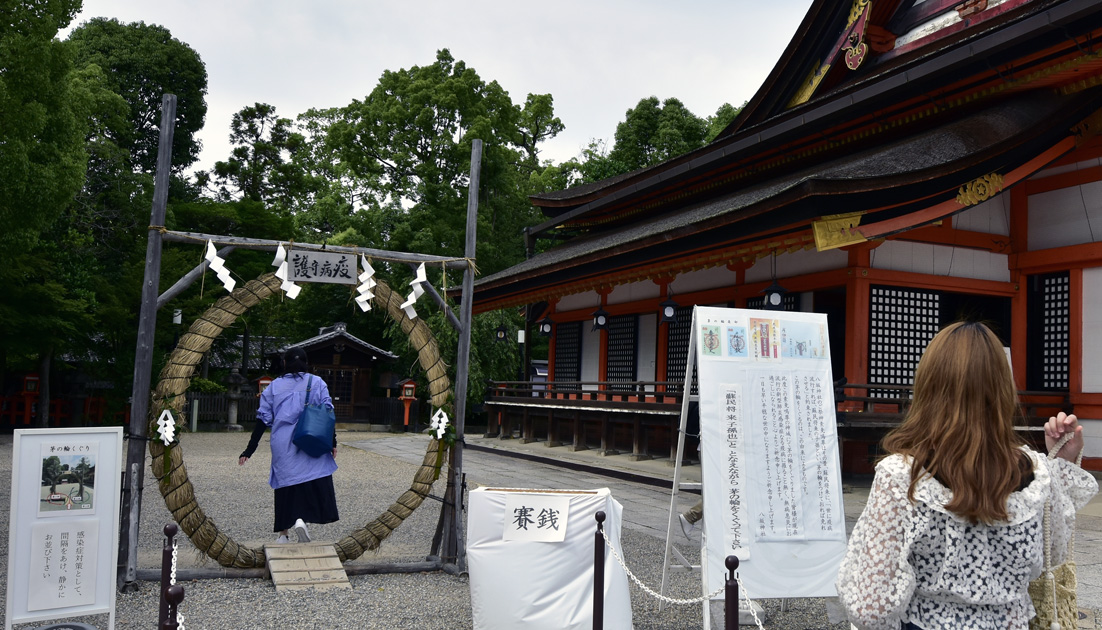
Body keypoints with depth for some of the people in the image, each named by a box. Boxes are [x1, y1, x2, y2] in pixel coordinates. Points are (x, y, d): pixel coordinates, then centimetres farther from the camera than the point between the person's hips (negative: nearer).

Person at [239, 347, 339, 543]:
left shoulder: (274, 386, 8)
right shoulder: (317, 383, 3)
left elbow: (263, 418, 5)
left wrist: (250, 450, 8)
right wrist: (332, 442, 4)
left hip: (282, 446, 2)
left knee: (285, 485, 11)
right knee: (316, 483, 0)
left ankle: (283, 533, 14)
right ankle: (302, 519, -24)